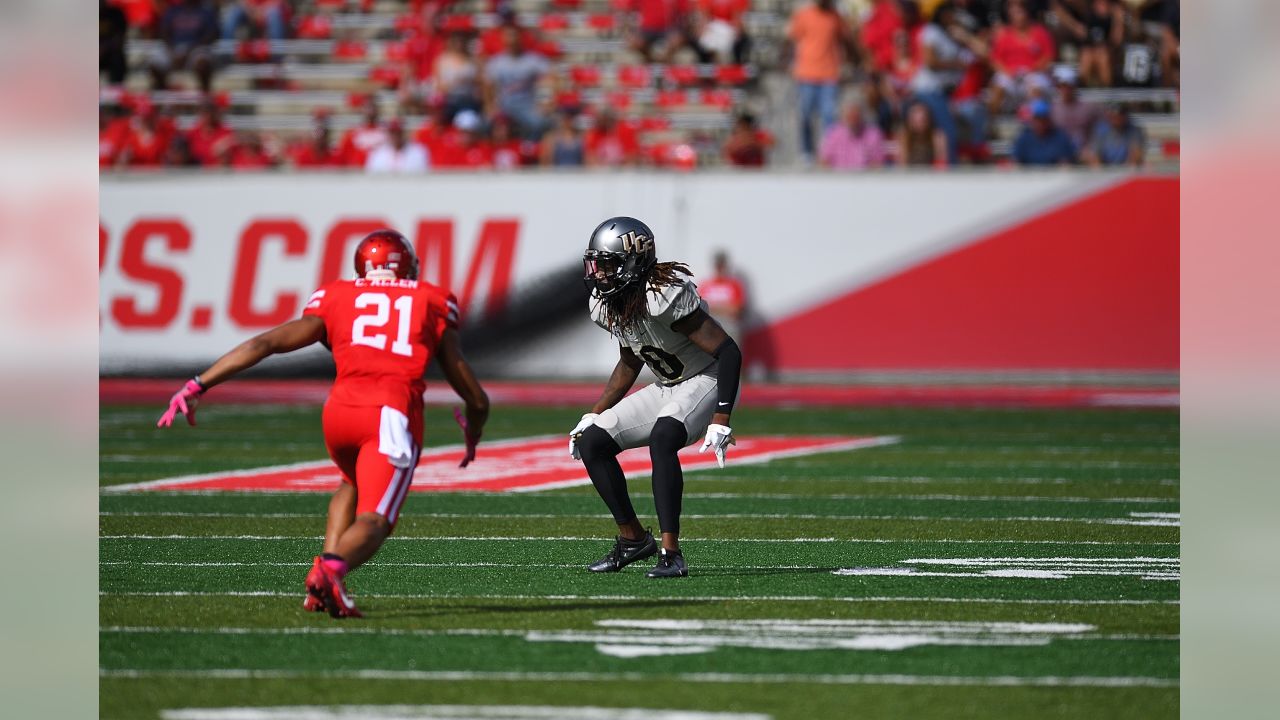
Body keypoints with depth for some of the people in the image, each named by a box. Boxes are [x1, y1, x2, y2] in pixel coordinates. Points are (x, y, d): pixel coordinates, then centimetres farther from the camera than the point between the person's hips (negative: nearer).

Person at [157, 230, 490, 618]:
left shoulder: (335, 300, 23)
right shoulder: (431, 306, 23)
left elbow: (263, 344, 10)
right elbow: (477, 400, 25)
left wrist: (198, 386, 12)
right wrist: (472, 437, 47)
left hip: (340, 411, 3)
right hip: (395, 416, -2)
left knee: (355, 485, 31)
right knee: (373, 521, -7)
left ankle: (324, 574, 11)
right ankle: (333, 567, -40)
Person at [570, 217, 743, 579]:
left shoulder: (664, 297, -30)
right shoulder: (606, 305, -3)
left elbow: (729, 352, -30)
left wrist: (720, 421, -35)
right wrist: (593, 416, 13)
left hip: (707, 382, -9)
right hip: (666, 388, 9)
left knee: (662, 437, -35)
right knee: (590, 442, 1)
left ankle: (671, 553, -33)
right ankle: (633, 539, 14)